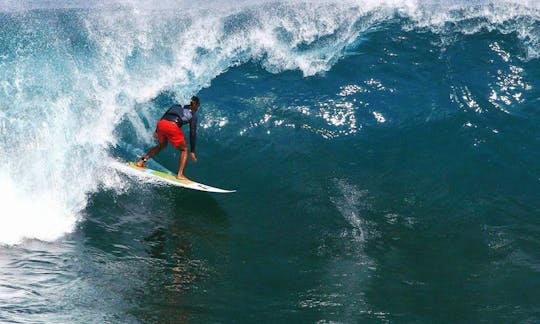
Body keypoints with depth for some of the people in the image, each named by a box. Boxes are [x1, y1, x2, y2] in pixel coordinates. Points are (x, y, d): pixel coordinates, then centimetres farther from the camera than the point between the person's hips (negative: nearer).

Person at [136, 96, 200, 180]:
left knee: (162, 145, 33)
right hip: (172, 126, -5)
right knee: (184, 150, 14)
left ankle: (141, 161, 28)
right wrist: (192, 151, 12)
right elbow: (192, 133, 11)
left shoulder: (178, 106, 32)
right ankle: (180, 174, 0)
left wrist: (156, 131, 28)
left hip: (161, 123, 5)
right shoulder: (193, 115, 18)